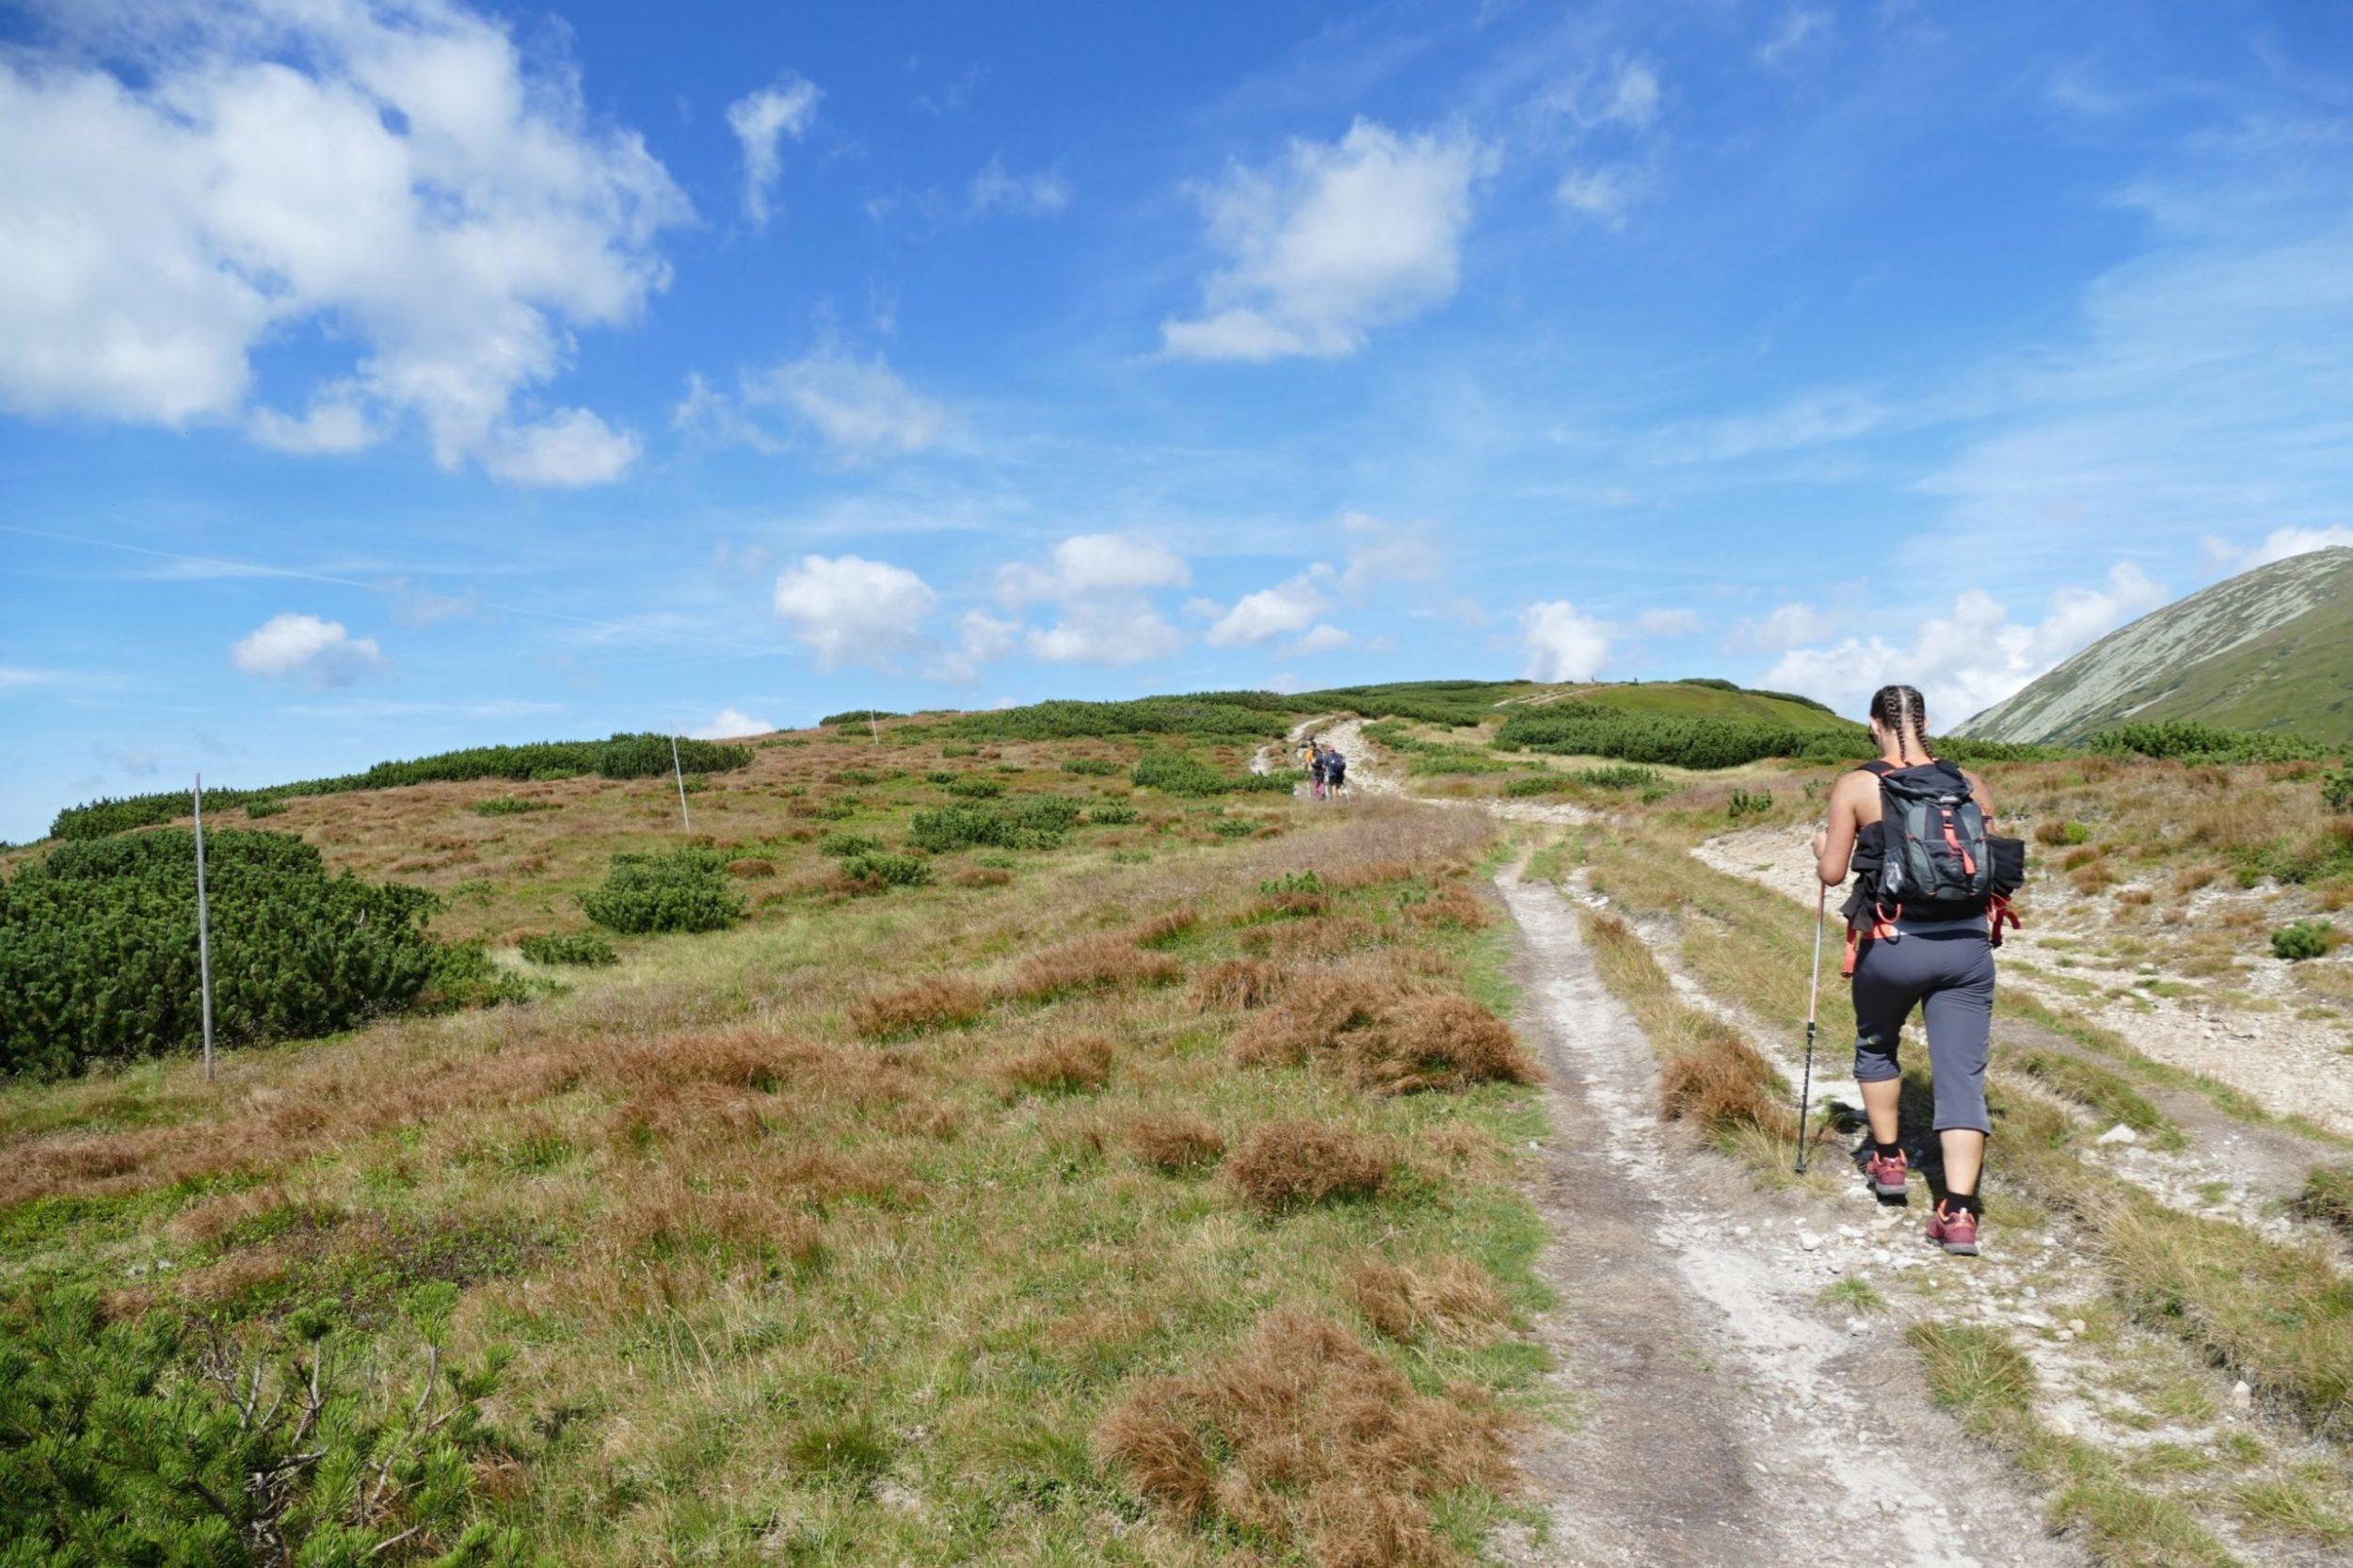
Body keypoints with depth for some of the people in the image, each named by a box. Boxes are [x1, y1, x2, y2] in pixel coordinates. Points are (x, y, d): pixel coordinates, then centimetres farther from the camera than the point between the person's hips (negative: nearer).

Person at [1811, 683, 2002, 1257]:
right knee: (1962, 1075, 2)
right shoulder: (1970, 785, 6)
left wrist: (1821, 847, 19)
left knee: (1875, 1047, 25)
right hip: (1969, 945, 2)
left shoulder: (1857, 786, -3)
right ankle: (1959, 1213, -5)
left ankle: (1888, 1160, 33)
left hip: (1893, 945, -2)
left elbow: (1832, 873, -2)